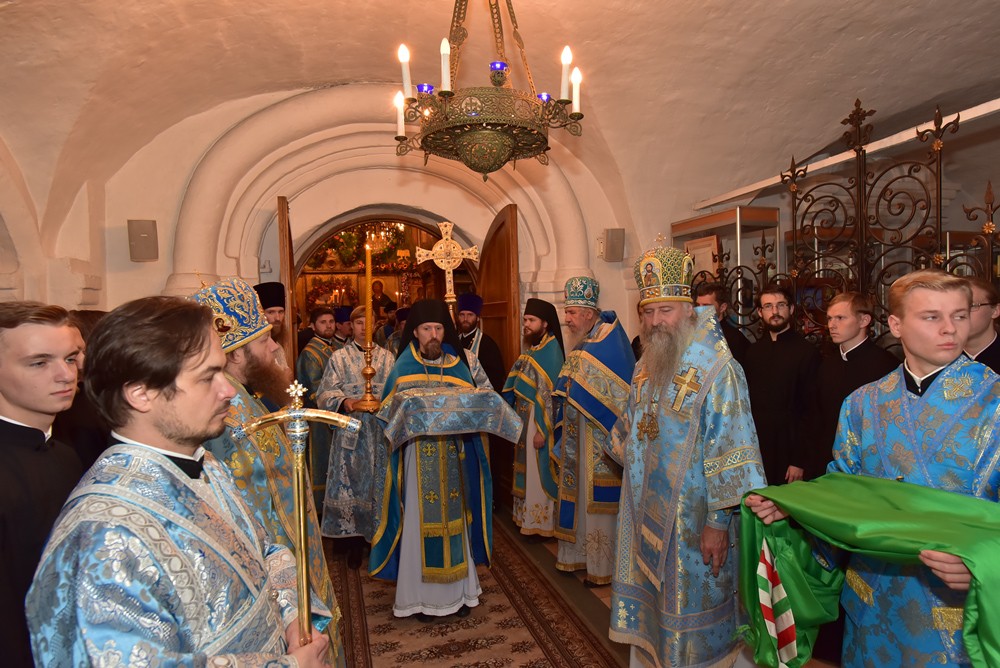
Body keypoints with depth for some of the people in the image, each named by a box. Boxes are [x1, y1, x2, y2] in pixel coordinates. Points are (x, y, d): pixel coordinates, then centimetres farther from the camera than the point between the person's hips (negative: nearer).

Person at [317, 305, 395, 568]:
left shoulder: (387, 357, 9)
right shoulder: (340, 357, 6)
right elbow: (325, 393, -1)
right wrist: (344, 401, -21)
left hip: (381, 432, 1)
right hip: (350, 433, -1)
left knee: (380, 486, 5)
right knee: (350, 486, 1)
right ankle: (354, 543, 14)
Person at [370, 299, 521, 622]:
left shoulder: (462, 361, 3)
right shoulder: (404, 367, -2)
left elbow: (485, 399, 1)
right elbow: (392, 412, -7)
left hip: (456, 456, 2)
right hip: (419, 458, -2)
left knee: (455, 519, 12)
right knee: (422, 522, 5)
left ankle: (457, 589, 27)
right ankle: (422, 595, 20)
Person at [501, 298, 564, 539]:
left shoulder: (551, 351, -15)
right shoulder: (530, 349, 10)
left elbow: (551, 394, -19)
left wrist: (542, 430, -21)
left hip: (540, 421, -8)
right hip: (524, 419, 8)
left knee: (539, 473, 1)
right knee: (526, 470, 15)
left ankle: (541, 521, 14)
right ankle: (527, 517, 28)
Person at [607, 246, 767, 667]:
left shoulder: (717, 370, -17)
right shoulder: (645, 368, 6)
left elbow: (731, 449, -19)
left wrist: (719, 521, -20)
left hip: (692, 519, -6)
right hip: (646, 515, 7)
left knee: (688, 603, 9)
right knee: (650, 604, 19)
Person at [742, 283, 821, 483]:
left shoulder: (807, 352, -5)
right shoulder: (752, 351, 8)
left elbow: (811, 409, -7)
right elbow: (745, 402, 8)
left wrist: (800, 461, -9)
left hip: (789, 448, -3)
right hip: (755, 448, 3)